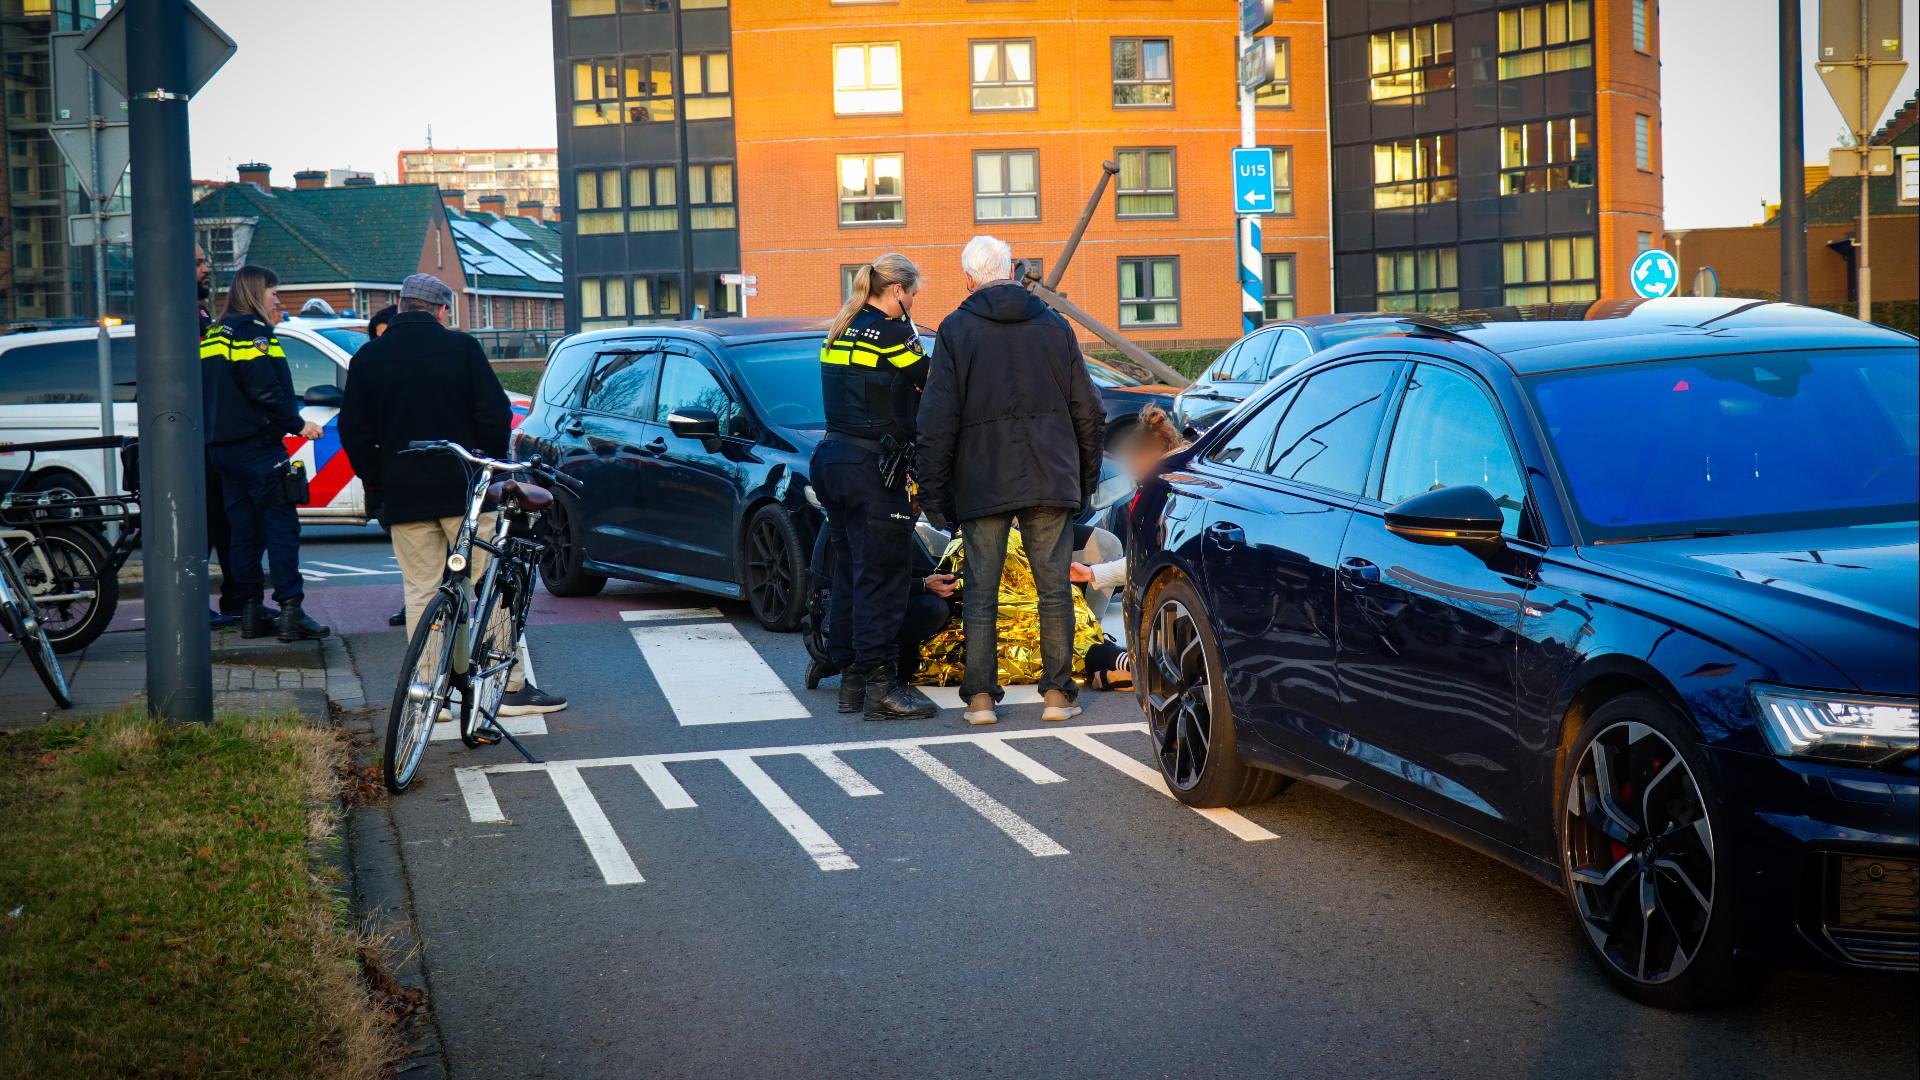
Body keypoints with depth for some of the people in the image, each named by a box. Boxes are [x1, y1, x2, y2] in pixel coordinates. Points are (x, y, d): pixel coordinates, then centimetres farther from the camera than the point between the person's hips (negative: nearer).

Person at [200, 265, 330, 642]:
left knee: (245, 531, 11)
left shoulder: (215, 335, 17)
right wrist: (298, 424, -11)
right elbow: (263, 390, -19)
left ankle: (250, 613, 12)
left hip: (222, 447, 9)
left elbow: (211, 392, 19)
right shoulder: (252, 331, -10)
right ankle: (290, 613, -13)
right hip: (257, 446, -9)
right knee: (282, 526, -8)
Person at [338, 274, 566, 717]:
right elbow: (495, 413, -6)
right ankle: (511, 687, 6)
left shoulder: (367, 358, 5)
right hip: (463, 488, -2)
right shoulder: (462, 347, -3)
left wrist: (375, 482, 14)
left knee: (420, 592, 7)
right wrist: (490, 466, 6)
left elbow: (353, 431, 6)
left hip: (403, 496, 2)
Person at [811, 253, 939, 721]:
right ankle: (880, 686, -6)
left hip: (834, 458, 9)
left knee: (852, 573, 15)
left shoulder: (842, 332, 15)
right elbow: (929, 382, -4)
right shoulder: (890, 331, -11)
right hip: (873, 467, -9)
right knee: (883, 576, -5)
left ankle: (854, 676, 21)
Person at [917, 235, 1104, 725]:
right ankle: (1057, 693, 7)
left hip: (982, 482, -2)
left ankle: (980, 696, 5)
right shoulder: (1053, 325, 7)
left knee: (981, 591, 5)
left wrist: (934, 488, 0)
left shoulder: (956, 330, -2)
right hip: (1050, 480, 2)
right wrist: (1087, 476, 19)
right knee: (1054, 588, 7)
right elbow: (1088, 411, 10)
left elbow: (938, 419, -5)